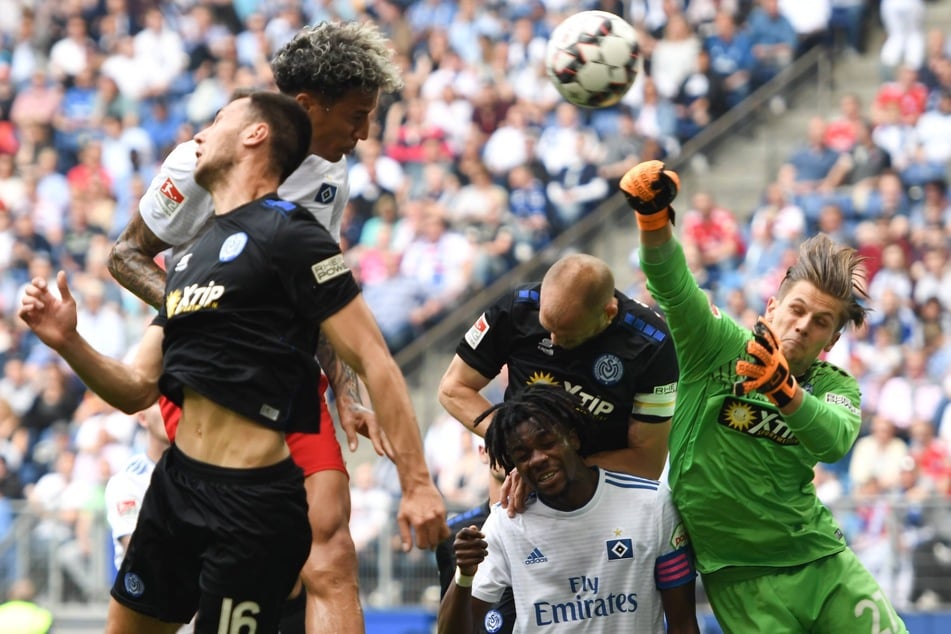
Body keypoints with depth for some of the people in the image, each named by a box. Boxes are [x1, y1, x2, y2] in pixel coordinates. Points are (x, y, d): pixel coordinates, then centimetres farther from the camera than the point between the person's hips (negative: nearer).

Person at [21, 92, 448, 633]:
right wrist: (68, 343, -2)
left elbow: (374, 362, -15)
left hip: (253, 502, -9)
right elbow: (137, 391, 16)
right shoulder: (194, 254, 17)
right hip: (176, 482, 9)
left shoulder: (288, 235, -10)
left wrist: (418, 484, -21)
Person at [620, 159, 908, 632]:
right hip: (739, 574, -3)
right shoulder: (718, 348, -3)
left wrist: (783, 389, -40)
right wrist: (654, 217, -40)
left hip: (822, 560, 3)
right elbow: (672, 283, -20)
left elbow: (835, 442, -20)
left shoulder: (836, 387, 3)